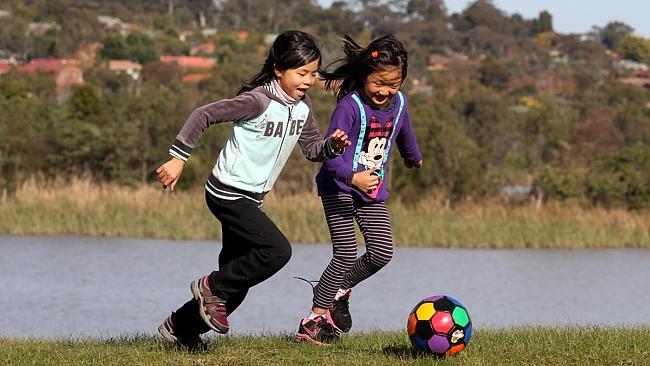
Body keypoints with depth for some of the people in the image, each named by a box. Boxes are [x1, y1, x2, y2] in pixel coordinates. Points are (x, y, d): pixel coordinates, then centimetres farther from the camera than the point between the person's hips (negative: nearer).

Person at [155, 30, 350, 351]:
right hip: (228, 193, -9)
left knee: (237, 278, 11)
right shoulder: (258, 101, -21)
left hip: (248, 198, 9)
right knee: (278, 251, -21)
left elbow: (312, 150, 11)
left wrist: (333, 145, -11)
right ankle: (212, 287, -5)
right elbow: (204, 114, -20)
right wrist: (178, 158, -21)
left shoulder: (302, 107, 4)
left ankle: (181, 327, 26)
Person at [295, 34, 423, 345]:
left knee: (382, 252, -5)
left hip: (373, 191, 6)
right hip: (340, 188, -6)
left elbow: (404, 132, 25)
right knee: (346, 255, -13)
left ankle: (339, 290, 21)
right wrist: (352, 177, -42)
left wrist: (414, 157, 44)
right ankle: (314, 319, -3)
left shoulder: (398, 103, 1)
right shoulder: (350, 106, -20)